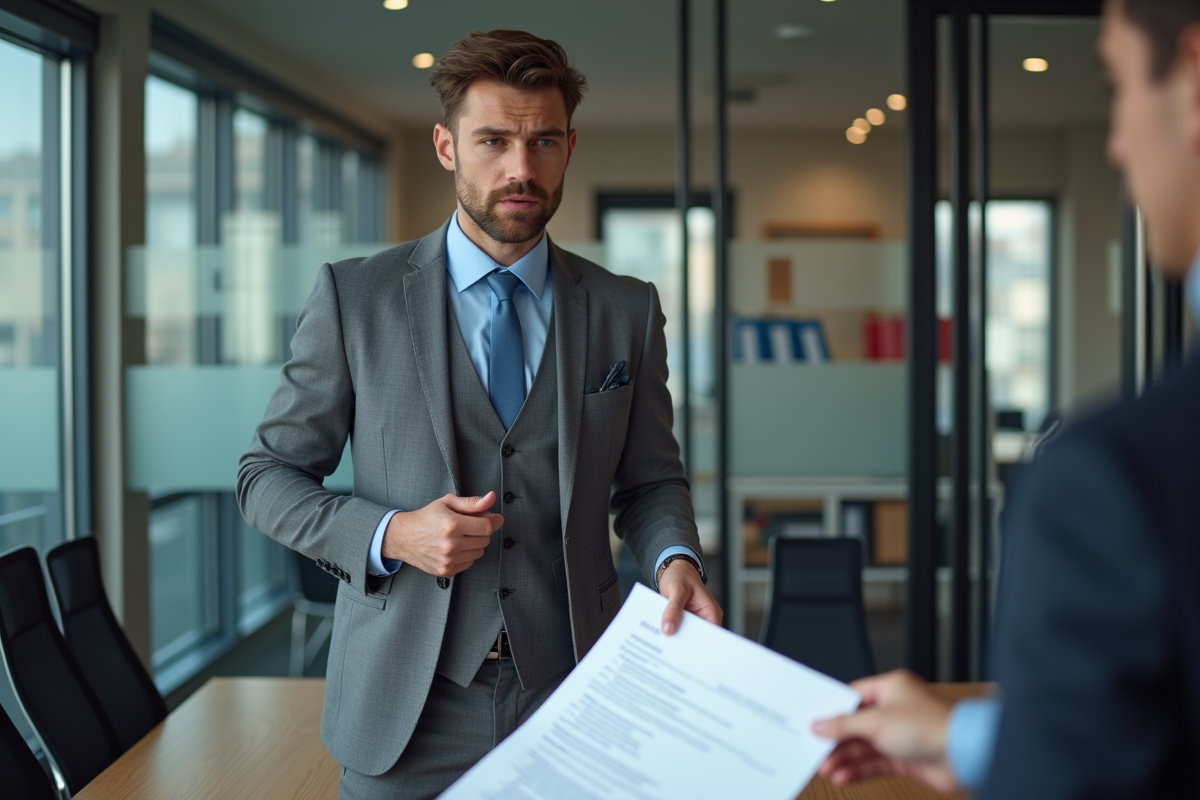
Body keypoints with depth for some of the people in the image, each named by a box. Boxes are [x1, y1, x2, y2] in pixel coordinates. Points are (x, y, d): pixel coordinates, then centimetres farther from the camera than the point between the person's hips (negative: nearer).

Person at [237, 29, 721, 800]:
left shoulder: (627, 310, 3)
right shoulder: (354, 296, -2)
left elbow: (650, 477, 10)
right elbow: (268, 475, 1)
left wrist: (675, 559, -11)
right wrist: (389, 536, -15)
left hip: (572, 704, 2)